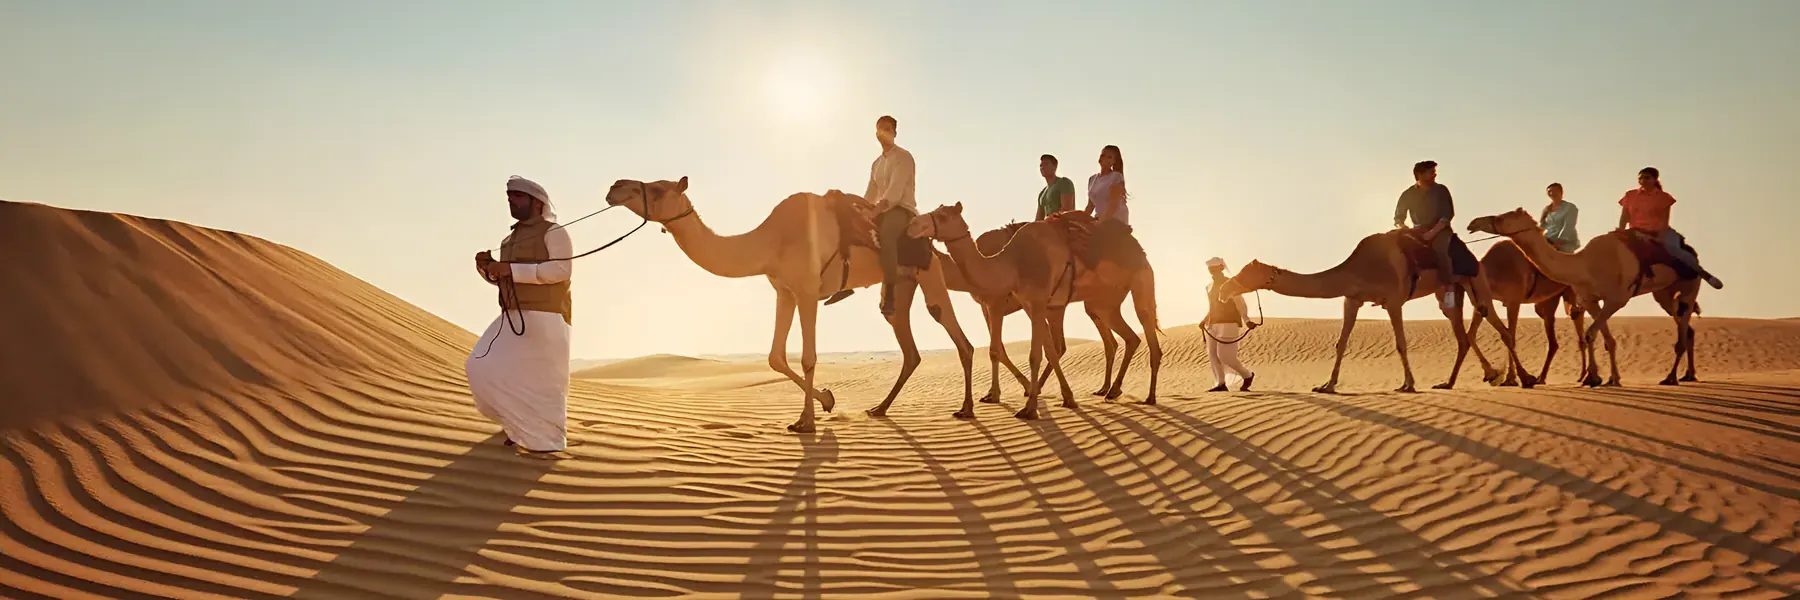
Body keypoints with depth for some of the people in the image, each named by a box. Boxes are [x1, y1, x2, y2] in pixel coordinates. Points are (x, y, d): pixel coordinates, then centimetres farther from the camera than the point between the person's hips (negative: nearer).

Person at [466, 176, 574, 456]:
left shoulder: (553, 232, -7)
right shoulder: (509, 241, 18)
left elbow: (560, 269, -21)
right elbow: (502, 279, 23)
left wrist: (510, 269, -22)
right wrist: (488, 267, -1)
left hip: (544, 318, -8)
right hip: (514, 319, 8)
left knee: (542, 378, -2)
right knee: (485, 368, 3)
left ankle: (549, 438, 10)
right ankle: (522, 423, 19)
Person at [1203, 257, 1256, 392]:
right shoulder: (1209, 287, 15)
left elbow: (1240, 304, -10)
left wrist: (1246, 321, -22)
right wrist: (1205, 320, 14)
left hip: (1227, 324, -7)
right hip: (1212, 325, 7)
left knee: (1224, 355, -12)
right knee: (1212, 354, -2)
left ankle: (1248, 375, 9)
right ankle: (1221, 384, 1)